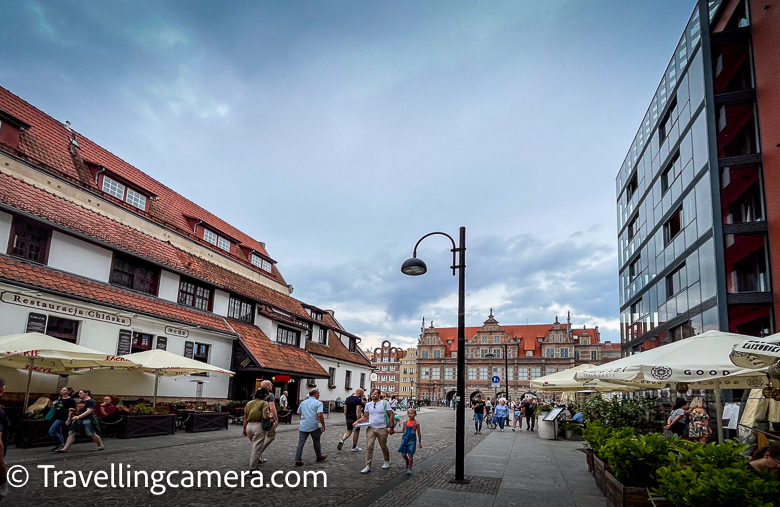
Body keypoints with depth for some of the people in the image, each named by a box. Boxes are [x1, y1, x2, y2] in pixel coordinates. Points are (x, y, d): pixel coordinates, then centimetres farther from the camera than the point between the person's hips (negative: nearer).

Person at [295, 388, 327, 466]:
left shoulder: (303, 402, 13)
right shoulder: (318, 403, -6)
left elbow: (299, 413, 19)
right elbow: (319, 415, -16)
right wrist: (323, 425, -10)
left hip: (303, 426, 4)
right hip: (314, 426, -4)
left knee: (300, 443, 2)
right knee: (316, 442, 14)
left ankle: (298, 461, -2)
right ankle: (319, 457, 30)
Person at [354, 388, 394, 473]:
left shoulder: (385, 403, -4)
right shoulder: (368, 404, 6)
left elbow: (391, 415, -2)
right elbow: (365, 417, 11)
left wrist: (391, 427, -6)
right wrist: (357, 421, -6)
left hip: (382, 429, -3)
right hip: (371, 428, 3)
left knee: (384, 447, 12)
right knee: (369, 447, -7)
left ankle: (387, 462, 35)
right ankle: (368, 466, -2)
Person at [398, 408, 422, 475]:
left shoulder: (416, 423, -7)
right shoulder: (405, 422, 1)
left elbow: (419, 433, 1)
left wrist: (420, 443, 4)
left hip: (412, 440, -3)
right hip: (405, 439, 3)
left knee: (410, 454, -2)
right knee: (403, 454, 5)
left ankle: (409, 468, 11)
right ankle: (407, 463, 34)